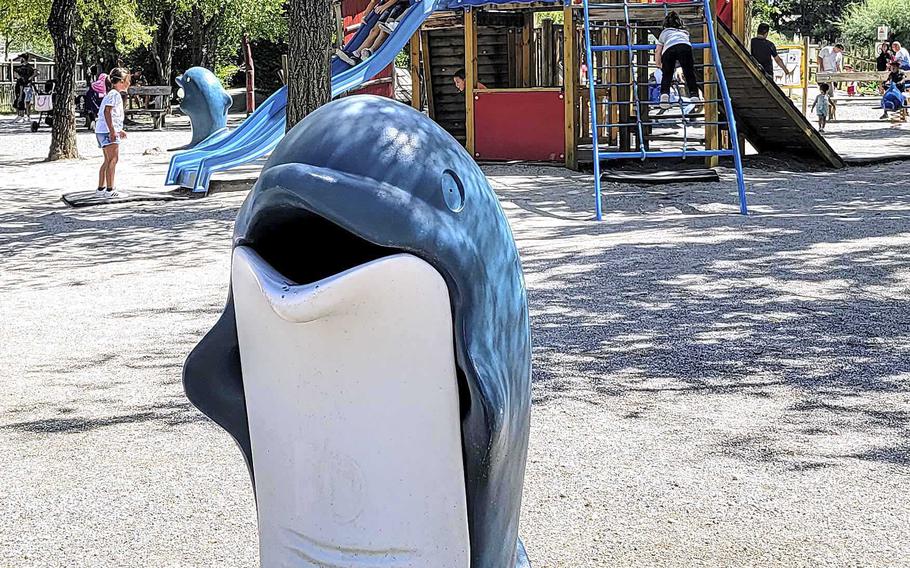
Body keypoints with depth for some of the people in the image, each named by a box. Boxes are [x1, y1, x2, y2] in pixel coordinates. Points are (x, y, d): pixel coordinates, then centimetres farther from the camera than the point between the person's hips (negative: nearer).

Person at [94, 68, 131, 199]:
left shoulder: (114, 94, 21)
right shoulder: (114, 94, -12)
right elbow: (107, 112, -21)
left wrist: (119, 130, 32)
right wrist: (112, 131, -26)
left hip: (102, 131, 11)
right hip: (108, 131, -11)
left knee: (108, 161, 15)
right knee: (113, 159, -10)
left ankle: (101, 189, 19)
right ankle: (110, 190, -11)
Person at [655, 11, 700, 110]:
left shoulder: (664, 32, 37)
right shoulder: (684, 31, 42)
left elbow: (657, 51, 33)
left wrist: (659, 65, 48)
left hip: (669, 48, -1)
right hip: (685, 46, 1)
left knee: (667, 75, 6)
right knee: (690, 73, -1)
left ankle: (664, 93, -17)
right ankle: (693, 94, -20)